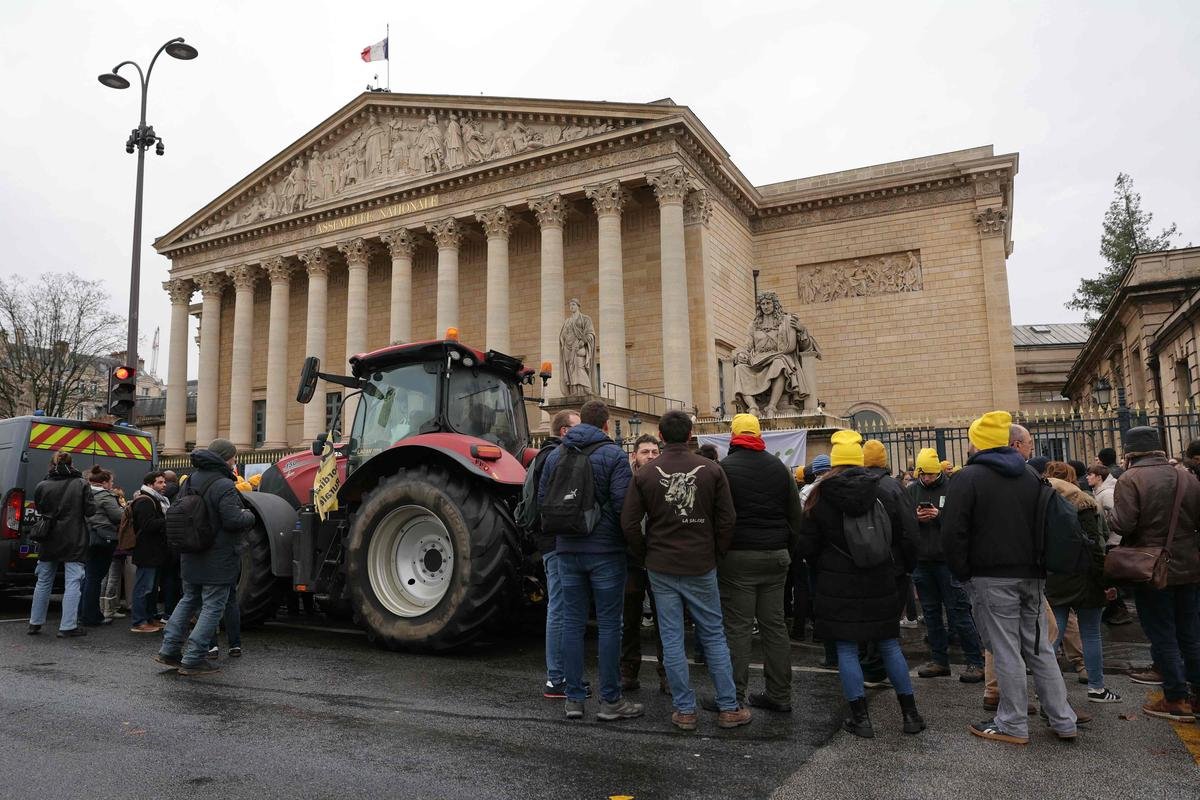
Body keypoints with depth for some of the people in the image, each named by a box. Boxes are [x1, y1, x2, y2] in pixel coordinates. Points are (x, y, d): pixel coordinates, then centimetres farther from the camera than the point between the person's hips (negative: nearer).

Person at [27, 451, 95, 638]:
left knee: (43, 582, 17)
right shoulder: (81, 484, -8)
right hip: (74, 542, -3)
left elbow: (39, 510, 7)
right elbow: (90, 510, -8)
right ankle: (67, 627, -4)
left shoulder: (42, 486, -2)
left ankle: (35, 624, 26)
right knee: (73, 583, -1)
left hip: (48, 542, 3)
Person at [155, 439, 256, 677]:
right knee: (212, 606, 0)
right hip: (218, 560, -9)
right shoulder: (223, 486, -20)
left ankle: (168, 650, 24)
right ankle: (193, 660, 2)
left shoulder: (190, 481, 9)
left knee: (189, 600, 23)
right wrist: (249, 516, -7)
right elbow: (233, 520, -26)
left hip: (191, 558, 9)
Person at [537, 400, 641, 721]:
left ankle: (574, 698, 16)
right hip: (606, 550, -4)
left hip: (567, 550, 5)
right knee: (609, 624, 3)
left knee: (572, 622, 10)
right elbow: (623, 504, -15)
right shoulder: (613, 454, -8)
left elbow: (542, 501, 11)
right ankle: (610, 700, 10)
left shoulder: (555, 455, 8)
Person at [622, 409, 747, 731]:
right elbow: (726, 520, -4)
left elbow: (629, 523, -5)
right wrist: (715, 554, 9)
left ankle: (684, 710, 14)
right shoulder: (711, 470, -5)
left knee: (672, 640, 7)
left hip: (661, 569, 0)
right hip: (701, 568, 0)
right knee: (713, 636, 11)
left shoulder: (644, 475, -5)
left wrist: (646, 555, 9)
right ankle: (729, 708, 17)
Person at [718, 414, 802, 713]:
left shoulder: (723, 468, -6)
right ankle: (779, 695, 17)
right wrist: (787, 549, 17)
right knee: (774, 625, 11)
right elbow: (796, 515, 11)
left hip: (737, 557, -5)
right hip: (775, 557, 5)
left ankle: (734, 698, 4)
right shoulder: (779, 467, 9)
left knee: (737, 627, 0)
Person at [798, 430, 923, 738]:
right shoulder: (885, 494, 1)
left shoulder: (820, 497, -7)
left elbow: (807, 546, -3)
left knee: (847, 648, 6)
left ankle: (860, 718, 8)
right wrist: (907, 567, 25)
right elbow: (905, 539, 8)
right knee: (890, 645, 14)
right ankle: (911, 714, 20)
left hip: (838, 586, -3)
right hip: (881, 584, 3)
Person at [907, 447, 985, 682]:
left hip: (947, 559, -5)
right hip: (921, 560, 5)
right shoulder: (912, 490, 9)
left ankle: (976, 661, 9)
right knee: (931, 612, 12)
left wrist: (939, 515, -20)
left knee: (958, 611, -2)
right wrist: (916, 518, -10)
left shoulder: (953, 488, -4)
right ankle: (939, 660, 23)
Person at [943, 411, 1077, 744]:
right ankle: (1063, 721, 20)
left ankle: (1013, 725, 9)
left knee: (1006, 651, 0)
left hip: (992, 578, -7)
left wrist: (962, 573, -3)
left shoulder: (967, 478, -10)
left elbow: (953, 533, -14)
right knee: (1038, 647, 15)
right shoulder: (1030, 476, 11)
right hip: (1031, 575, 7)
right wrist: (1038, 567, 18)